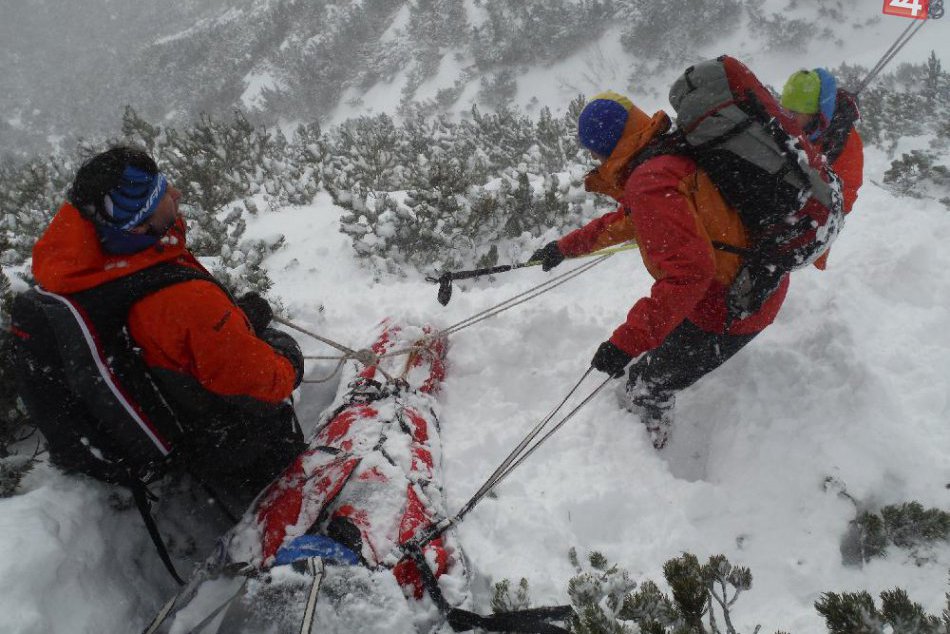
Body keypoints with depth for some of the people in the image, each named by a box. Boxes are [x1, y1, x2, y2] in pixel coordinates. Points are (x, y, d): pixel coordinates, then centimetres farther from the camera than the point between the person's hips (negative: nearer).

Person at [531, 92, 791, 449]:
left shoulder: (651, 184, -25)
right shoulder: (673, 157, 7)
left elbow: (689, 271, -34)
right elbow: (626, 221, 23)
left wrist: (628, 341, -32)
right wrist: (565, 247, 31)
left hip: (730, 308, -10)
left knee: (647, 386, 6)